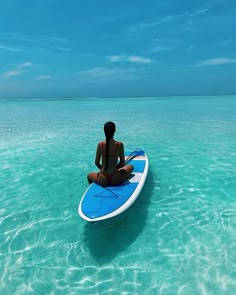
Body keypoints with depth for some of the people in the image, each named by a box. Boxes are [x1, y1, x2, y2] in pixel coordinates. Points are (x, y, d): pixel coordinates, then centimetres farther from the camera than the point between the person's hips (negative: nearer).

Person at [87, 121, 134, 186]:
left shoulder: (100, 144, -7)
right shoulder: (119, 144, -10)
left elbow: (96, 163, 2)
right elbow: (123, 163, -2)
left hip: (103, 180, 1)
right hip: (115, 180, -1)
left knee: (89, 175, 35)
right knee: (130, 166, 26)